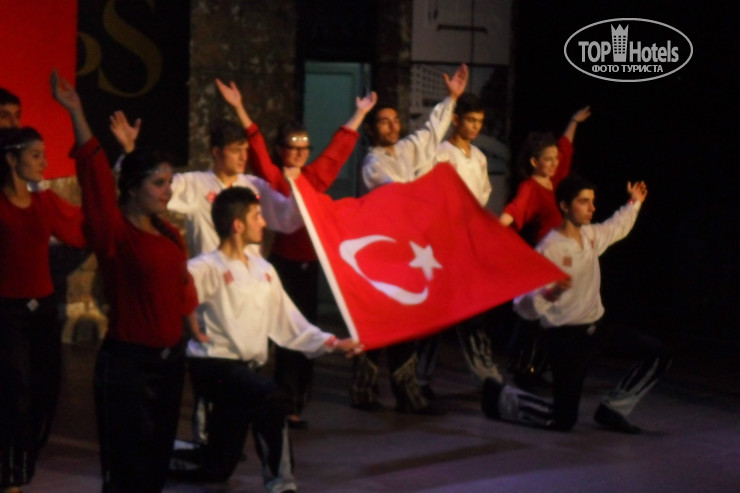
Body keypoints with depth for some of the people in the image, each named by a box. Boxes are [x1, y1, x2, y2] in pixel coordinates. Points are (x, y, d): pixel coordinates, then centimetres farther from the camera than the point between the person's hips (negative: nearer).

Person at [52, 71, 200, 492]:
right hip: (127, 362, -7)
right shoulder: (114, 234, -13)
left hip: (170, 358, 7)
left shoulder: (168, 232, 8)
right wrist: (77, 114, -30)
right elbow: (95, 175, -23)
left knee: (159, 458, 14)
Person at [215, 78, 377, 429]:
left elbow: (339, 148, 21)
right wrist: (240, 110, -24)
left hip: (309, 264, 6)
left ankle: (297, 404, 17)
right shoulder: (273, 178, -4)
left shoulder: (314, 177, 11)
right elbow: (256, 147, -14)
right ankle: (287, 406, 4)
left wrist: (360, 114, 29)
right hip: (284, 264, -6)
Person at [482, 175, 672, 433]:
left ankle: (613, 409, 14)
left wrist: (634, 203, 29)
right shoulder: (549, 250, -22)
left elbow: (616, 228, 30)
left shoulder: (591, 235, 3)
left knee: (657, 355, 1)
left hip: (595, 328, 8)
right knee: (563, 420, -4)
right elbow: (524, 306, -26)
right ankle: (500, 397, 17)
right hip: (565, 337, -8)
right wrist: (551, 293, -43)